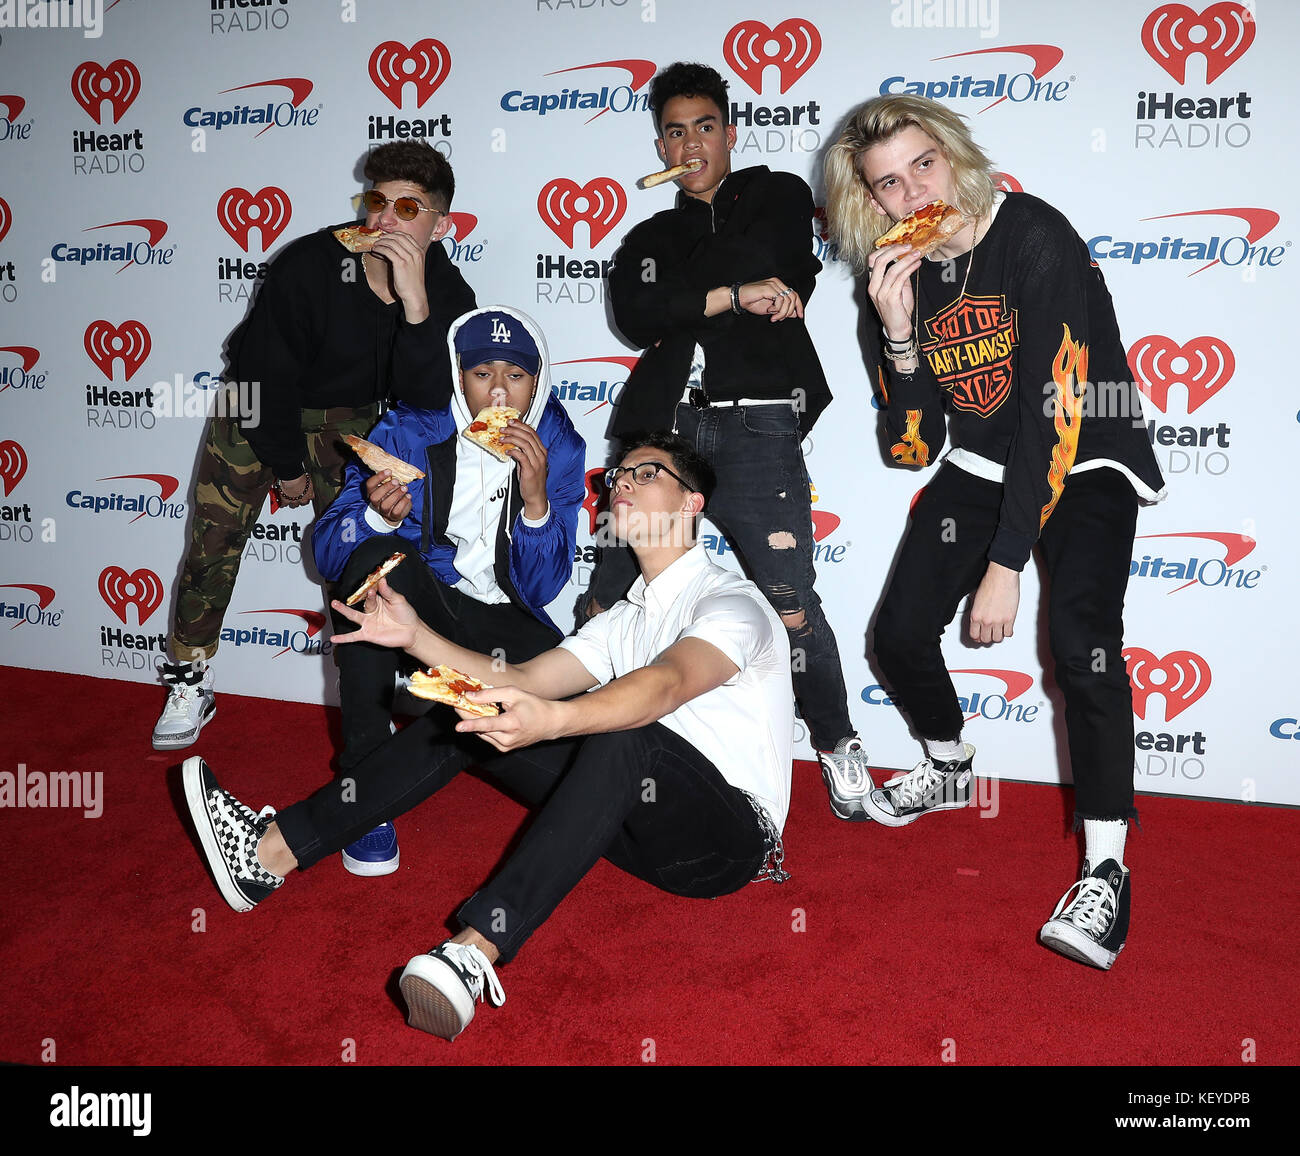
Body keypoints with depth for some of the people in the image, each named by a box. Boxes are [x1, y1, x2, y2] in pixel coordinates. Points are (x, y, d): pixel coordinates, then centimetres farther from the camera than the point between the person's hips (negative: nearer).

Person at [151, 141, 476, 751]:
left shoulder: (449, 296, -18)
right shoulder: (307, 265, -26)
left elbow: (426, 398, -31)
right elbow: (267, 370, -16)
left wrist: (414, 301, -44)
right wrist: (286, 466, -7)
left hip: (348, 416, 2)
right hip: (260, 403, -1)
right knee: (215, 535, -7)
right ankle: (190, 684, 8)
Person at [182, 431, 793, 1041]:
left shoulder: (732, 601, -10)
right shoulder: (625, 618, 17)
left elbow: (667, 685, -32)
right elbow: (521, 680, 8)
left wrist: (551, 719, -49)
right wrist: (417, 637, -4)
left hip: (728, 835, -7)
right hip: (638, 826, 7)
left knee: (624, 734, -38)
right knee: (471, 717, -3)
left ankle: (476, 950, -46)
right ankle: (273, 850, -6)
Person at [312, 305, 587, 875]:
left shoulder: (559, 447, -7)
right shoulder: (407, 433, -10)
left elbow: (539, 591, -10)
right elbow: (326, 550, -13)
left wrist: (536, 499, -26)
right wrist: (380, 517, -35)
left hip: (501, 618, 1)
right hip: (414, 604, -1)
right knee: (378, 553, -34)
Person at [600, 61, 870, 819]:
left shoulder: (779, 196, 17)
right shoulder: (649, 236, 22)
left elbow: (790, 283, -3)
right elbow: (634, 314, 0)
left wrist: (682, 308, 3)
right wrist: (734, 295, -9)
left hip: (755, 428, -3)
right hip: (664, 426, 4)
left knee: (791, 609, -10)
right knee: (609, 601, 4)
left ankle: (838, 745, 12)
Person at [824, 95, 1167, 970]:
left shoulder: (1036, 238, -22)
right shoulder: (904, 268, -4)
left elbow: (1056, 411, -27)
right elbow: (913, 443, -6)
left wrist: (1006, 563, -29)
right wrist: (898, 332, -22)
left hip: (1084, 461, -5)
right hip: (982, 463, 6)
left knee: (1081, 644, -25)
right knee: (901, 635, 0)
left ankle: (1106, 870, -12)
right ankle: (950, 768, 30)